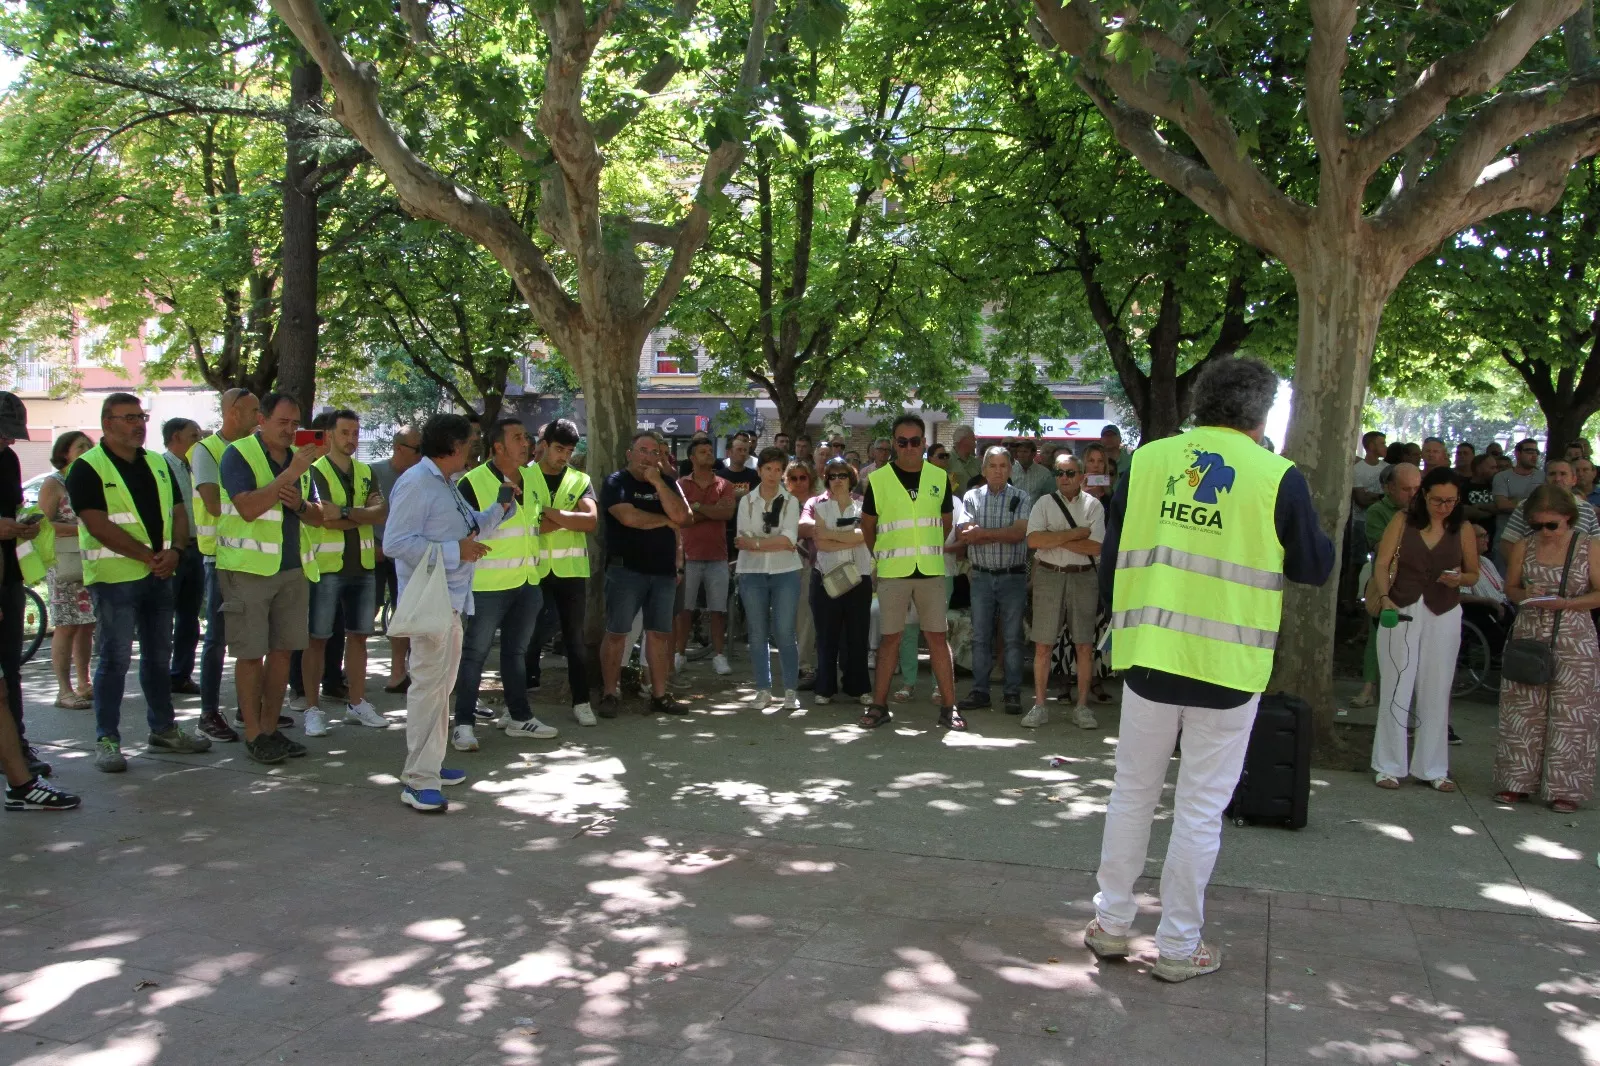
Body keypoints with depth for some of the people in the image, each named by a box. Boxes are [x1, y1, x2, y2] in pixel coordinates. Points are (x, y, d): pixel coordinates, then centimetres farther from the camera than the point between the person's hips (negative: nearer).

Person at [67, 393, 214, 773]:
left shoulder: (158, 465, 13)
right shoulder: (88, 468, -7)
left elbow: (178, 514, 11)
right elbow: (99, 525, -16)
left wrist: (175, 551, -8)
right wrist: (149, 556, -18)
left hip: (159, 575, 6)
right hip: (114, 577, -6)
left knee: (158, 656, 14)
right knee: (115, 659, -3)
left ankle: (163, 729, 25)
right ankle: (107, 740, 4)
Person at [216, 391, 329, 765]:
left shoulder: (300, 457, 14)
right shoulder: (238, 454, -6)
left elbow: (317, 516, 16)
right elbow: (249, 508, -21)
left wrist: (299, 503, -6)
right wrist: (291, 472, -24)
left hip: (294, 567, 6)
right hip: (249, 567, -6)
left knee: (282, 650, 9)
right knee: (250, 653, -1)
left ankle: (271, 728, 18)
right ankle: (253, 734, 6)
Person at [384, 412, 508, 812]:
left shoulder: (447, 484, 17)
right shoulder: (416, 483, -14)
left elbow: (473, 527, 27)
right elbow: (395, 542, -22)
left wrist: (501, 507, 13)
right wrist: (455, 550, -24)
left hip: (452, 599, 11)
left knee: (442, 684, 18)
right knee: (429, 683, -10)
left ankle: (428, 765, 29)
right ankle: (418, 781, -6)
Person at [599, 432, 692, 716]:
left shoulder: (667, 484, 12)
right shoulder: (616, 482, -3)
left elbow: (681, 517, -4)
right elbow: (629, 517, -19)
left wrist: (658, 483, -11)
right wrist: (665, 521, -5)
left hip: (663, 571, 5)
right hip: (626, 570, -5)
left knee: (660, 634, 7)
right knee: (616, 633, -1)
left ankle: (659, 695, 13)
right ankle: (609, 694, 6)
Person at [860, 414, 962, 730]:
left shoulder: (939, 478, 5)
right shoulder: (878, 479, -1)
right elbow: (867, 525, 9)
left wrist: (930, 551, 11)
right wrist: (883, 556, 9)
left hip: (931, 571, 1)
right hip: (892, 573, -1)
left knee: (938, 637, 3)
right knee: (889, 638, 5)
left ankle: (948, 707, 9)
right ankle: (879, 705, 13)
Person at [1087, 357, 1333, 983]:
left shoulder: (1146, 461, 1)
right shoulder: (1277, 477, -8)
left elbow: (1111, 556, 7)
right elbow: (1315, 568, 2)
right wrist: (1318, 536, 22)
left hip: (1148, 655, 3)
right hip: (1228, 667, -2)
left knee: (1132, 791, 16)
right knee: (1200, 808, 8)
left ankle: (1111, 923, 25)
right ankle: (1179, 945, 18)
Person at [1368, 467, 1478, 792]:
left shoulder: (1463, 531, 3)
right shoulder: (1403, 522, -1)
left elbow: (1473, 574, 11)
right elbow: (1381, 564, -3)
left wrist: (1460, 578, -11)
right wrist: (1384, 598, -18)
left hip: (1443, 616, 1)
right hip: (1400, 611, -1)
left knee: (1436, 693, 5)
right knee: (1396, 689, 1)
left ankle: (1433, 768, 15)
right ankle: (1390, 766, 9)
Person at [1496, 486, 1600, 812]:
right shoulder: (1523, 548, 4)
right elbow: (1510, 587, 13)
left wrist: (1563, 603, -17)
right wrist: (1525, 596, -9)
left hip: (1573, 642, -2)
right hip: (1528, 637, 2)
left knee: (1570, 714, 1)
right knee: (1522, 711, 5)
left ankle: (1564, 788, 10)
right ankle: (1518, 781, 15)